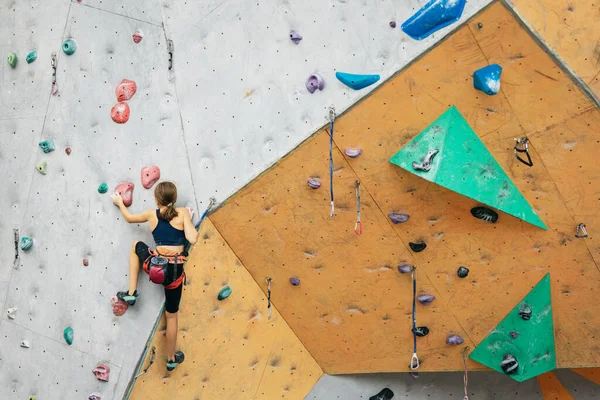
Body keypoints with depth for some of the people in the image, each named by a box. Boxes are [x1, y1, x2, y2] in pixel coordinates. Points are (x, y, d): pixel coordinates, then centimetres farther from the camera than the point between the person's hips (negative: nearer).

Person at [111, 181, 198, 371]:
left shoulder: (152, 214, 5)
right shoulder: (183, 212, -4)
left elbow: (129, 218, 24)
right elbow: (192, 239, -14)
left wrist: (120, 202, 42)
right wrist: (190, 221, 6)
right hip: (174, 270, -1)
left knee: (137, 245, 34)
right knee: (171, 315, 18)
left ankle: (131, 293, 31)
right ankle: (171, 359, 31)